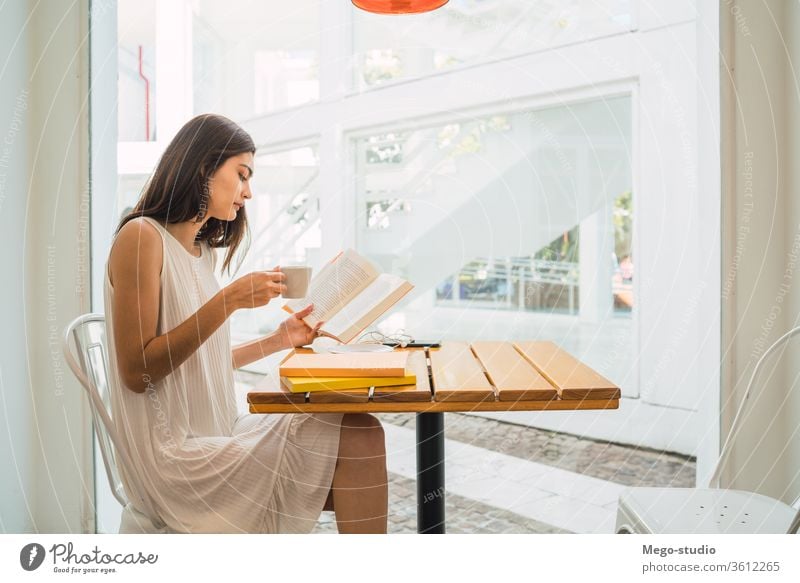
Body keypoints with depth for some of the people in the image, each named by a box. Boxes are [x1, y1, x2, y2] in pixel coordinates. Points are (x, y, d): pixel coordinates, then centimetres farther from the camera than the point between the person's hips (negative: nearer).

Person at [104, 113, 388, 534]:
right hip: (173, 456, -8)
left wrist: (278, 340, 10)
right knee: (358, 436, -18)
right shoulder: (142, 236, -10)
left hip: (216, 436, 8)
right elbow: (136, 372, -16)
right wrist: (228, 300, -20)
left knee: (358, 435, -12)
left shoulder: (202, 251, 14)